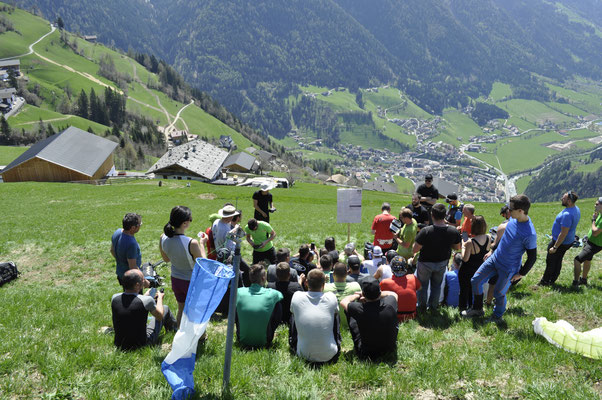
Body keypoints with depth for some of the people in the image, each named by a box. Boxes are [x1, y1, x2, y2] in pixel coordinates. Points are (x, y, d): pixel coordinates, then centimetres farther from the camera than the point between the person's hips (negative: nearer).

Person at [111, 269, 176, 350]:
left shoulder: (114, 298, -11)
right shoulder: (146, 300, -25)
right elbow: (159, 317, -4)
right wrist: (160, 297, 12)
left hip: (119, 345, 5)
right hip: (142, 344, -4)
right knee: (165, 308, 13)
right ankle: (174, 329, 45)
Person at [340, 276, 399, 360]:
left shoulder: (360, 310, -29)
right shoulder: (390, 303, -23)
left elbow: (343, 302, -6)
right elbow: (394, 294, 5)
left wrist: (357, 295, 11)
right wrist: (376, 294, 8)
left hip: (366, 354, -2)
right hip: (390, 351, 3)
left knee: (351, 316, 10)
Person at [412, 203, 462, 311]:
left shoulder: (425, 231, -33)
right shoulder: (454, 231, -22)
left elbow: (414, 250, -25)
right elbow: (458, 247, -4)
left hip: (425, 263, -3)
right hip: (442, 263, 3)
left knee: (422, 285, 21)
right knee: (436, 285, 26)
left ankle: (422, 306, 37)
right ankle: (433, 306, 41)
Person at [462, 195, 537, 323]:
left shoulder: (529, 234, -30)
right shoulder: (513, 219, -8)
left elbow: (532, 257, -17)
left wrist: (521, 274, -9)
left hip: (508, 269, -7)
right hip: (495, 258, 7)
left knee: (499, 293, 10)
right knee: (476, 281, 8)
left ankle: (498, 316, 40)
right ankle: (477, 309, 28)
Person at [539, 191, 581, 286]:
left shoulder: (567, 215, -32)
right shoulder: (576, 209, 0)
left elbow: (563, 234, -29)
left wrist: (554, 247, -22)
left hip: (561, 242, -9)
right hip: (569, 241, 9)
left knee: (551, 262, 7)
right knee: (558, 261, 21)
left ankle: (545, 282, 21)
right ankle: (552, 280, 34)